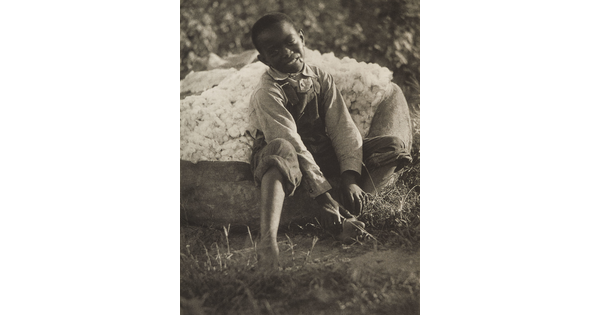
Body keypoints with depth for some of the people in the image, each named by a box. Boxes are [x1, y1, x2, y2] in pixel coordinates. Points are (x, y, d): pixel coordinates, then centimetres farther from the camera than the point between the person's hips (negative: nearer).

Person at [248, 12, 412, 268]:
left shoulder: (321, 79, 1)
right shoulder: (266, 94, -17)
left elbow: (342, 127, -6)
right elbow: (291, 143, -25)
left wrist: (350, 177, -21)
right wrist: (324, 196, -32)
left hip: (321, 154, 6)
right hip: (278, 161, -6)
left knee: (394, 146, -9)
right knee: (281, 149, -44)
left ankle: (345, 218, -26)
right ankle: (267, 243, -58)